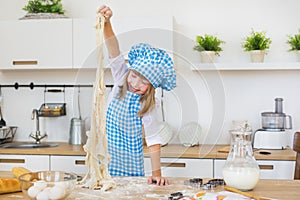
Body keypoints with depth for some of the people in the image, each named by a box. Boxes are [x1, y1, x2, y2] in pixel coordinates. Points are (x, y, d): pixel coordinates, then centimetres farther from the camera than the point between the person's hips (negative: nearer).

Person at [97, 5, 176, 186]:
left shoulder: (150, 105, -14)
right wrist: (107, 22, -36)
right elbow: (114, 51, -21)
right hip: (105, 156, 3)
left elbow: (154, 139, -16)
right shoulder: (121, 79, -8)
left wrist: (157, 174, -23)